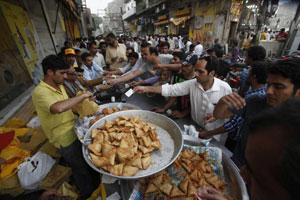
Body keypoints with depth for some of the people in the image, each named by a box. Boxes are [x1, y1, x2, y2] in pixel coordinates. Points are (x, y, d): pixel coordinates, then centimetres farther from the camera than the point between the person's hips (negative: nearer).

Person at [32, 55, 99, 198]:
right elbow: (59, 108, -44)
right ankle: (88, 194, 45)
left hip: (76, 130, 8)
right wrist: (82, 95, -31)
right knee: (81, 170, 15)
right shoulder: (40, 92, -24)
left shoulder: (59, 86, 4)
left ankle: (96, 185, 52)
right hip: (66, 139, -7)